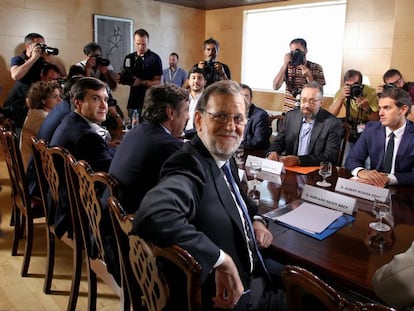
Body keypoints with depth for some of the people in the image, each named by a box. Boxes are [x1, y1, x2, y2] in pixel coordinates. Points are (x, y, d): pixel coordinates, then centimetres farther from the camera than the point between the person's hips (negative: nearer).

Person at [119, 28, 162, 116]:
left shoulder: (154, 58, -3)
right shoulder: (129, 58, 12)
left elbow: (158, 82, -5)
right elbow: (123, 79, 16)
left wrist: (142, 82, -19)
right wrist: (127, 80, -7)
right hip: (133, 100, 4)